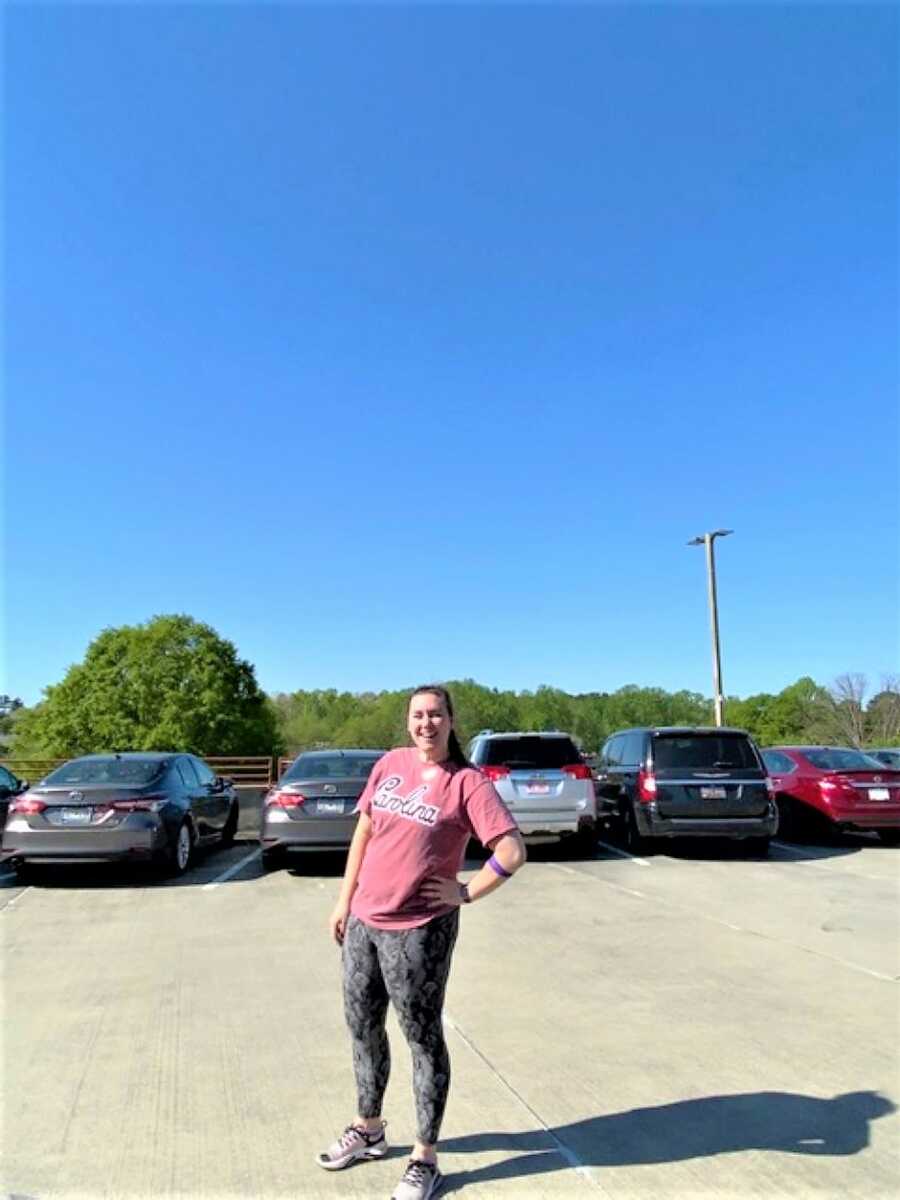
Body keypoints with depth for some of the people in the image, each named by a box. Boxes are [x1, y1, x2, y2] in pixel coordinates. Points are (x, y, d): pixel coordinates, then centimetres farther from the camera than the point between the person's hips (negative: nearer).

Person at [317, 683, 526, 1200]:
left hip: (419, 930, -6)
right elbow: (363, 834, 10)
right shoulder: (389, 765, 2)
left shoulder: (467, 782, -14)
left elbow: (513, 851, -19)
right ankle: (369, 1129, 43)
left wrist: (465, 893, -13)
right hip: (363, 921, 6)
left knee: (423, 1038, 8)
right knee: (363, 1028, 20)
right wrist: (344, 901, 10)